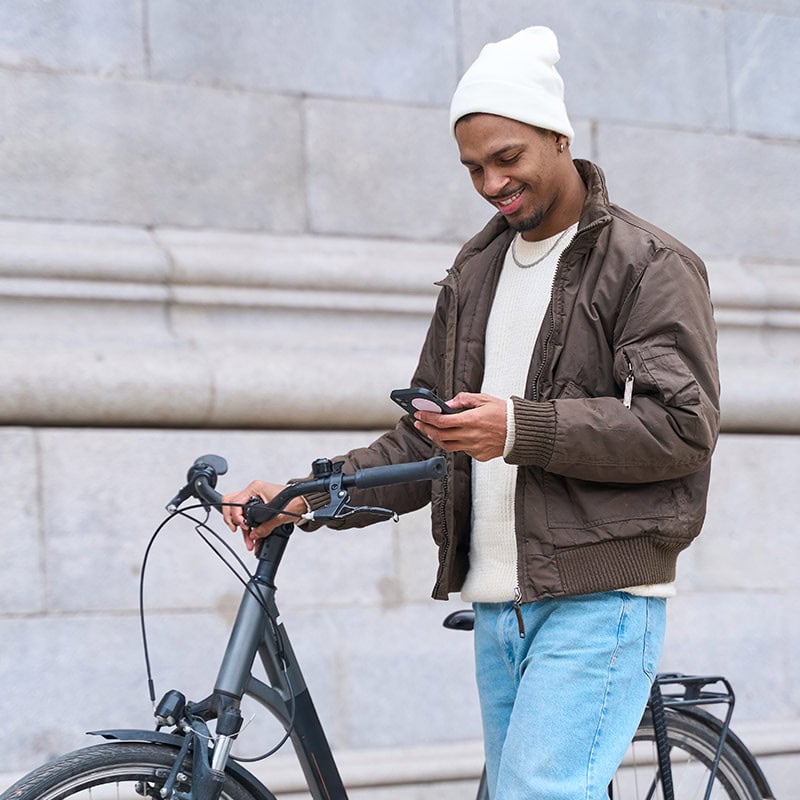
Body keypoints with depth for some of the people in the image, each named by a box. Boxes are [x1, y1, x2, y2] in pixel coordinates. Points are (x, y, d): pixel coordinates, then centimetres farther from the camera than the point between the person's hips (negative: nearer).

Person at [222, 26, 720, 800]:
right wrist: (307, 497, 4)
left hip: (598, 598, -7)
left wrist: (523, 428, -22)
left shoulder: (650, 265, -2)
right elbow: (424, 440, 20)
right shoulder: (476, 272, 19)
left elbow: (684, 424, -13)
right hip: (497, 604, 7)